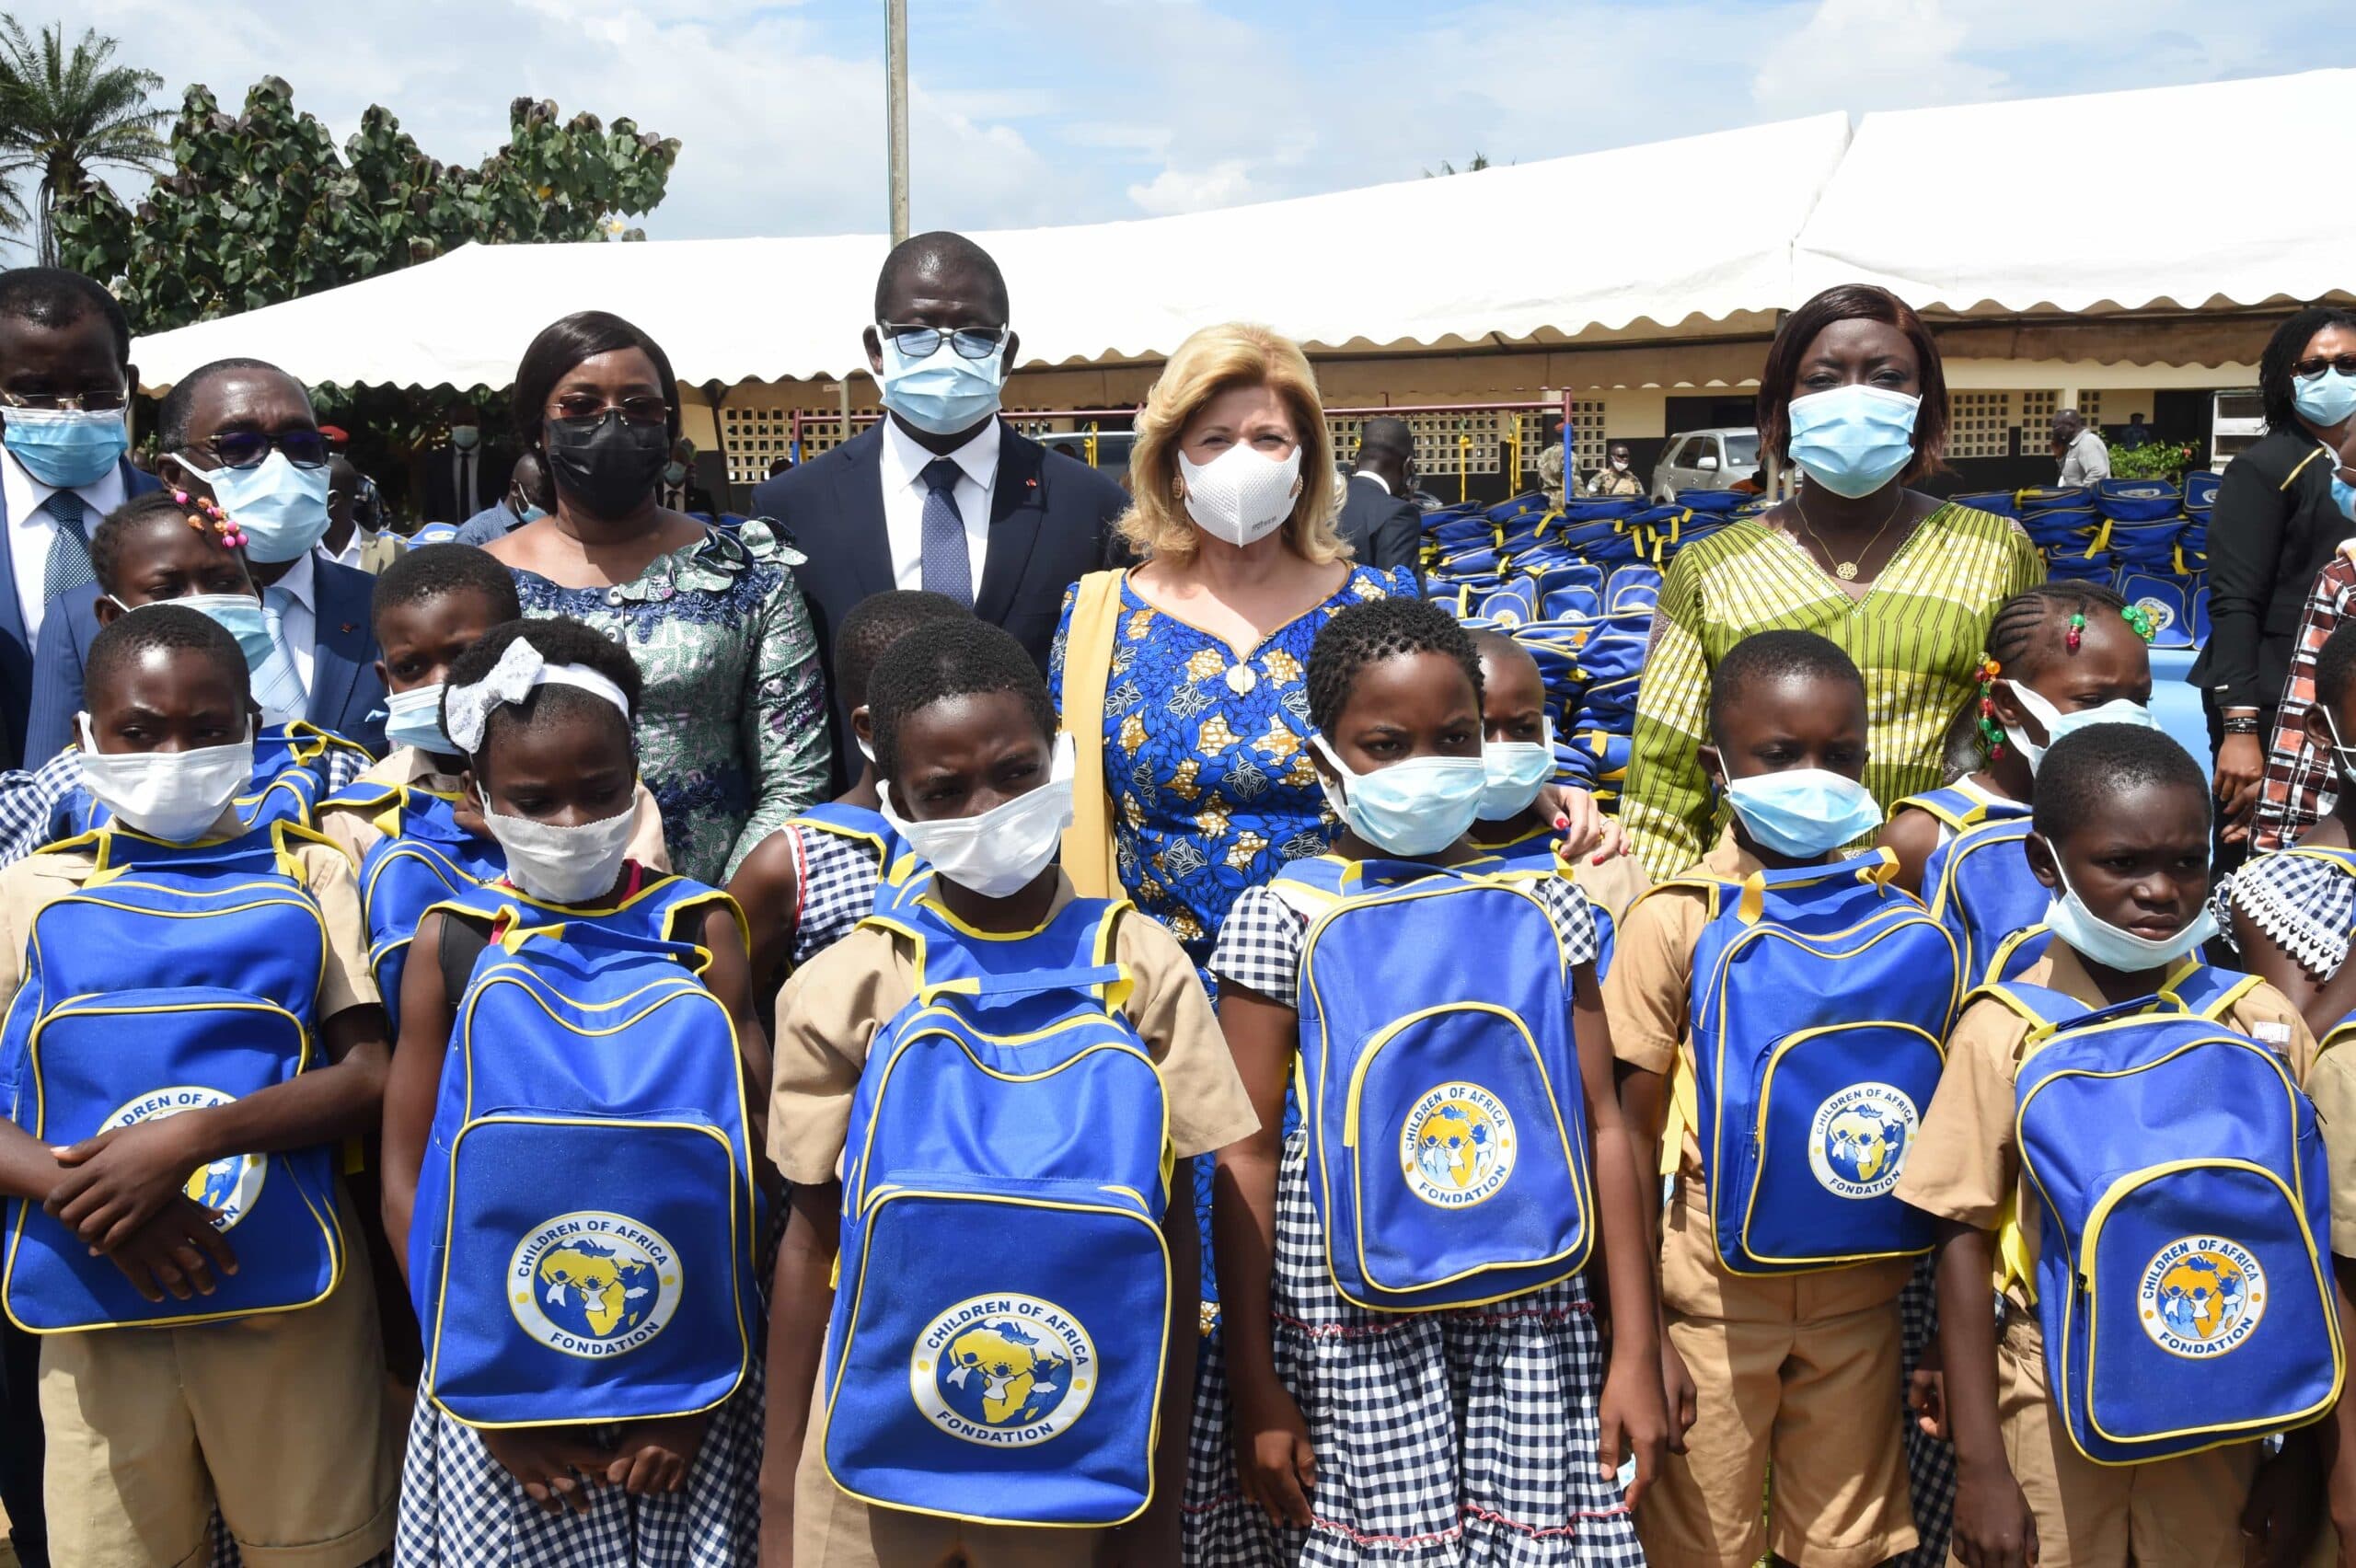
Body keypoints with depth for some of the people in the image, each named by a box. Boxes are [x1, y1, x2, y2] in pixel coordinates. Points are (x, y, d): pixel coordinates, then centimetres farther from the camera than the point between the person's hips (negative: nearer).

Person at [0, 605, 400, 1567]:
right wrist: (87, 1197, -18)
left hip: (288, 1299, -1)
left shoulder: (308, 877, 5)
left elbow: (372, 1077, -6)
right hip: (99, 1310, 1)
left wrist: (191, 1138, -18)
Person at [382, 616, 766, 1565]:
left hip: (685, 1385, 0)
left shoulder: (700, 929, -1)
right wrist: (487, 1392, -4)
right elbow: (406, 1178, 1)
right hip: (498, 1389, 1)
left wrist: (694, 1381, -7)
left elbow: (756, 1160, -3)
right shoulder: (453, 943, 0)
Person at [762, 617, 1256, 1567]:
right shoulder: (844, 990, -6)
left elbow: (1172, 1236, -2)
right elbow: (810, 1243, 1)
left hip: (1078, 1448, 0)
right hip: (874, 1452, 0)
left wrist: (1161, 1491, 0)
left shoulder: (1142, 970, -5)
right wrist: (779, 1486, 1)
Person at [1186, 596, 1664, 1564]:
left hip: (1533, 1327, 3)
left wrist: (1636, 1351, 2)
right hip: (1350, 1334, -2)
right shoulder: (1286, 919, -5)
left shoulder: (1545, 910, 4)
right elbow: (1246, 1157, -4)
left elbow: (1602, 1129, 5)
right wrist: (1252, 1384, -5)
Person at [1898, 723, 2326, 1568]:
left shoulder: (2264, 1025, -3)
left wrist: (2301, 1455, 6)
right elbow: (1964, 1244, -7)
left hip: (2220, 1413, 2)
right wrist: (1978, 1465, -8)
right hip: (2054, 1412, -2)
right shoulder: (2005, 1033, -10)